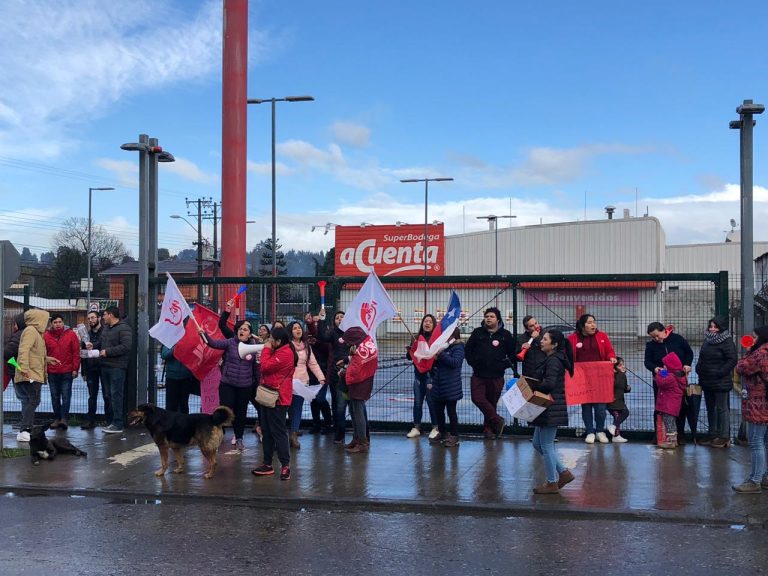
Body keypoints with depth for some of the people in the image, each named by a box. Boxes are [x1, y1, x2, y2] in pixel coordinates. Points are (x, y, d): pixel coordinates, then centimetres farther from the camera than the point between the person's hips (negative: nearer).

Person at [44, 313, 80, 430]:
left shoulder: (71, 335, -1)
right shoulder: (46, 336, 3)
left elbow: (76, 353, -1)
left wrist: (75, 369, -5)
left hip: (67, 372, -2)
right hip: (52, 372, 2)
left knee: (66, 396, -5)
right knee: (55, 397, 9)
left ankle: (64, 418, -6)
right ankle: (57, 419, 16)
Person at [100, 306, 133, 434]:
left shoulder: (124, 329, -10)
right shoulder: (106, 328, 19)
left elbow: (126, 346, -21)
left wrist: (107, 351, -18)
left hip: (117, 367, -9)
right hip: (105, 366, 9)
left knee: (116, 395, -9)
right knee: (108, 395, 12)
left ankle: (117, 425, -7)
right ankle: (110, 422, 19)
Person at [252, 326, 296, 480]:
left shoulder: (285, 353, -18)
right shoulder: (279, 351, 17)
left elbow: (265, 367, -21)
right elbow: (269, 368, 18)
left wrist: (266, 349, -10)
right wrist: (268, 350, 7)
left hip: (277, 399, -11)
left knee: (278, 432, -9)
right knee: (267, 431, 12)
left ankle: (286, 465, -5)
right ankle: (268, 464, 17)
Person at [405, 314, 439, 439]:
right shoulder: (417, 338, 10)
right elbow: (411, 357, 13)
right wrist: (409, 350, -6)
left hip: (431, 374, -5)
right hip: (418, 374, 5)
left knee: (432, 401, -1)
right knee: (417, 402, 10)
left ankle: (435, 428, 11)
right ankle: (416, 428, 20)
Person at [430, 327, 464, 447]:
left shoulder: (458, 348, -8)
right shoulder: (444, 346, 12)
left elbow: (455, 362, -24)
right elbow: (436, 364, 20)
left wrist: (440, 354, -24)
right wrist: (435, 358, -2)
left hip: (451, 387, -7)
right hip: (439, 386, 7)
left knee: (451, 411, 0)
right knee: (438, 410, 14)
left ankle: (454, 436, 8)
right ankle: (442, 433, 28)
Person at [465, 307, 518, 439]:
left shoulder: (505, 335, 1)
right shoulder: (477, 332, 4)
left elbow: (513, 353, 7)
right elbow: (468, 349, 11)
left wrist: (506, 364, -1)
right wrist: (472, 362, 1)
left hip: (497, 376, -1)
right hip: (478, 375, 1)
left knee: (492, 402, 6)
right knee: (478, 398, -12)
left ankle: (488, 428, 20)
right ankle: (497, 421, 1)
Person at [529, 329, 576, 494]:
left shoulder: (553, 361, -16)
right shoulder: (553, 359, 15)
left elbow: (549, 384, -26)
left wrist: (531, 387, -15)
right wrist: (534, 386, 2)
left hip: (552, 408, -10)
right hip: (548, 408, 10)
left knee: (546, 445, 0)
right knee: (538, 443, 15)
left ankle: (552, 483, 11)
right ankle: (564, 473, 20)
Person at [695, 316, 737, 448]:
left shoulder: (727, 342, -12)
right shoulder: (707, 340, 12)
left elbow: (733, 360, -18)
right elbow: (701, 358, 23)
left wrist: (720, 372, -19)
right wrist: (699, 369, 9)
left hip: (721, 382, -8)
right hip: (707, 381, 8)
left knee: (722, 408, -1)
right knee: (710, 408, 14)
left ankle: (724, 437, 7)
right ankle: (713, 435, 24)